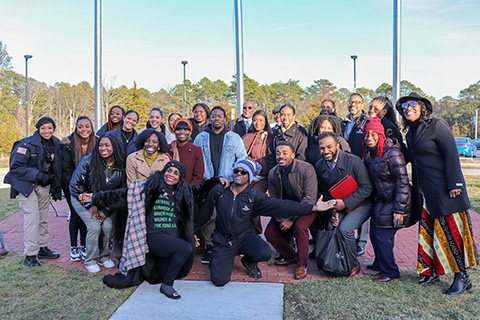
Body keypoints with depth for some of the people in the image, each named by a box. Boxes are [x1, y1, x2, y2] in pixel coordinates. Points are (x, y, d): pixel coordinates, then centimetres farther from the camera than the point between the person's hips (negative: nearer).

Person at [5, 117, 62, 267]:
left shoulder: (55, 144, 6)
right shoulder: (27, 144, -14)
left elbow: (57, 168, 16)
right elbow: (16, 167, -16)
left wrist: (56, 188, 13)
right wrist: (38, 175, -23)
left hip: (45, 187, 6)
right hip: (28, 186, -6)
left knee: (43, 219, 13)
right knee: (32, 218, -11)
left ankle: (42, 248, 25)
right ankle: (30, 255, -3)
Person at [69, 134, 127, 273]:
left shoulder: (120, 166, -14)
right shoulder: (88, 161, -21)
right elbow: (75, 184, -13)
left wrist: (106, 211, -9)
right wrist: (91, 206, -13)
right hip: (82, 199, -3)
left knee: (108, 226, -11)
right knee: (95, 227, -16)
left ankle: (104, 256, 15)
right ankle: (90, 260, 7)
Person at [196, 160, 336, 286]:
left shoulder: (254, 197, -7)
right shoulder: (218, 191, -6)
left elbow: (282, 205, -10)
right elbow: (203, 213, 8)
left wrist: (314, 207, -14)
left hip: (244, 237, 1)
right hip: (223, 241, 0)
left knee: (265, 253, -30)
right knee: (219, 280, -16)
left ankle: (249, 261, 9)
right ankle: (217, 260, 21)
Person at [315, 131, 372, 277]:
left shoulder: (354, 161, -19)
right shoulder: (319, 166, -3)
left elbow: (366, 188, -16)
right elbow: (324, 191, 8)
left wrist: (345, 203, -20)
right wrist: (333, 209, -6)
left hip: (360, 205, -5)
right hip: (339, 206, 5)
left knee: (345, 228, -23)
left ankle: (353, 265, 1)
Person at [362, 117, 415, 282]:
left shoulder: (392, 153, -19)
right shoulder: (369, 153, 5)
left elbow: (402, 181, -19)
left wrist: (398, 209, -21)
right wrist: (375, 201, 13)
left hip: (395, 201, -8)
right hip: (381, 201, 8)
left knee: (382, 236, -5)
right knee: (374, 234, 10)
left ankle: (390, 273, 14)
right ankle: (381, 265, 31)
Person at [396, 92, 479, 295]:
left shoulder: (437, 125, -7)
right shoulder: (411, 133, 15)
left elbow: (451, 154, -12)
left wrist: (454, 184, -17)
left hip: (443, 189, -7)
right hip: (424, 191, 7)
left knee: (450, 230, -3)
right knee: (428, 230, 9)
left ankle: (462, 277, 9)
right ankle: (433, 271, 20)